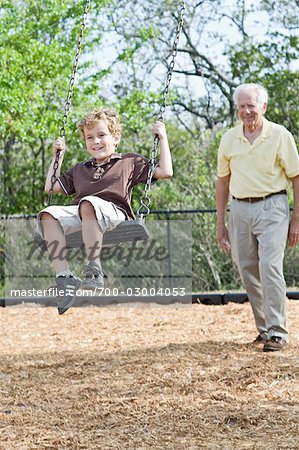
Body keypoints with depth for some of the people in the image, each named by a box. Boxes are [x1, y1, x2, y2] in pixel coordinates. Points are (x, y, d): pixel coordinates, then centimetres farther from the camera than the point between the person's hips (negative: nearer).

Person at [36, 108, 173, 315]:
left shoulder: (130, 162, 24)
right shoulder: (80, 169, 35)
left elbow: (165, 172, 18)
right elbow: (51, 187, 39)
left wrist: (163, 138, 19)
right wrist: (58, 156, 39)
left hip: (113, 212, -4)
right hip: (78, 214, 4)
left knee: (88, 203, -41)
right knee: (49, 215, -29)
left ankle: (94, 270, -39)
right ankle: (64, 277, -38)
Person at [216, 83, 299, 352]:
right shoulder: (229, 139, 8)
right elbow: (223, 181, 16)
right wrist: (220, 223, 14)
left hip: (271, 207, -4)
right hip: (240, 208, 5)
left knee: (270, 266, -16)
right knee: (248, 271, 6)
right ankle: (265, 329, 18)